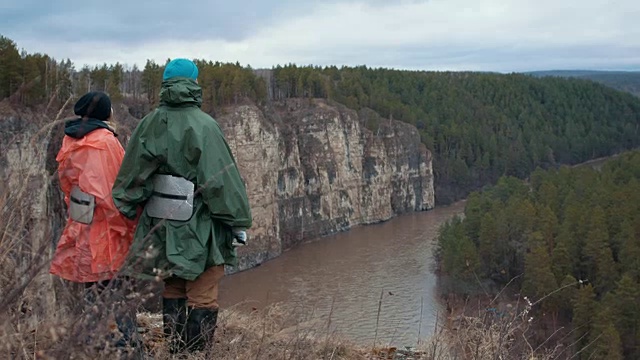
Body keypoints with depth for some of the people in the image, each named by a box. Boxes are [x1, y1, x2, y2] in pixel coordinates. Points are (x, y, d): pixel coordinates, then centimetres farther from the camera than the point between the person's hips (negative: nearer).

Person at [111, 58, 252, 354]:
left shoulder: (149, 125, 2)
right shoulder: (203, 126, -15)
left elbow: (130, 177, 6)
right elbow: (222, 181, -16)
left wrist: (126, 210, 19)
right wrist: (238, 223, -9)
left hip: (163, 227, 6)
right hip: (199, 229, -6)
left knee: (173, 293, 18)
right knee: (202, 299, 2)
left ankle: (175, 352, 26)